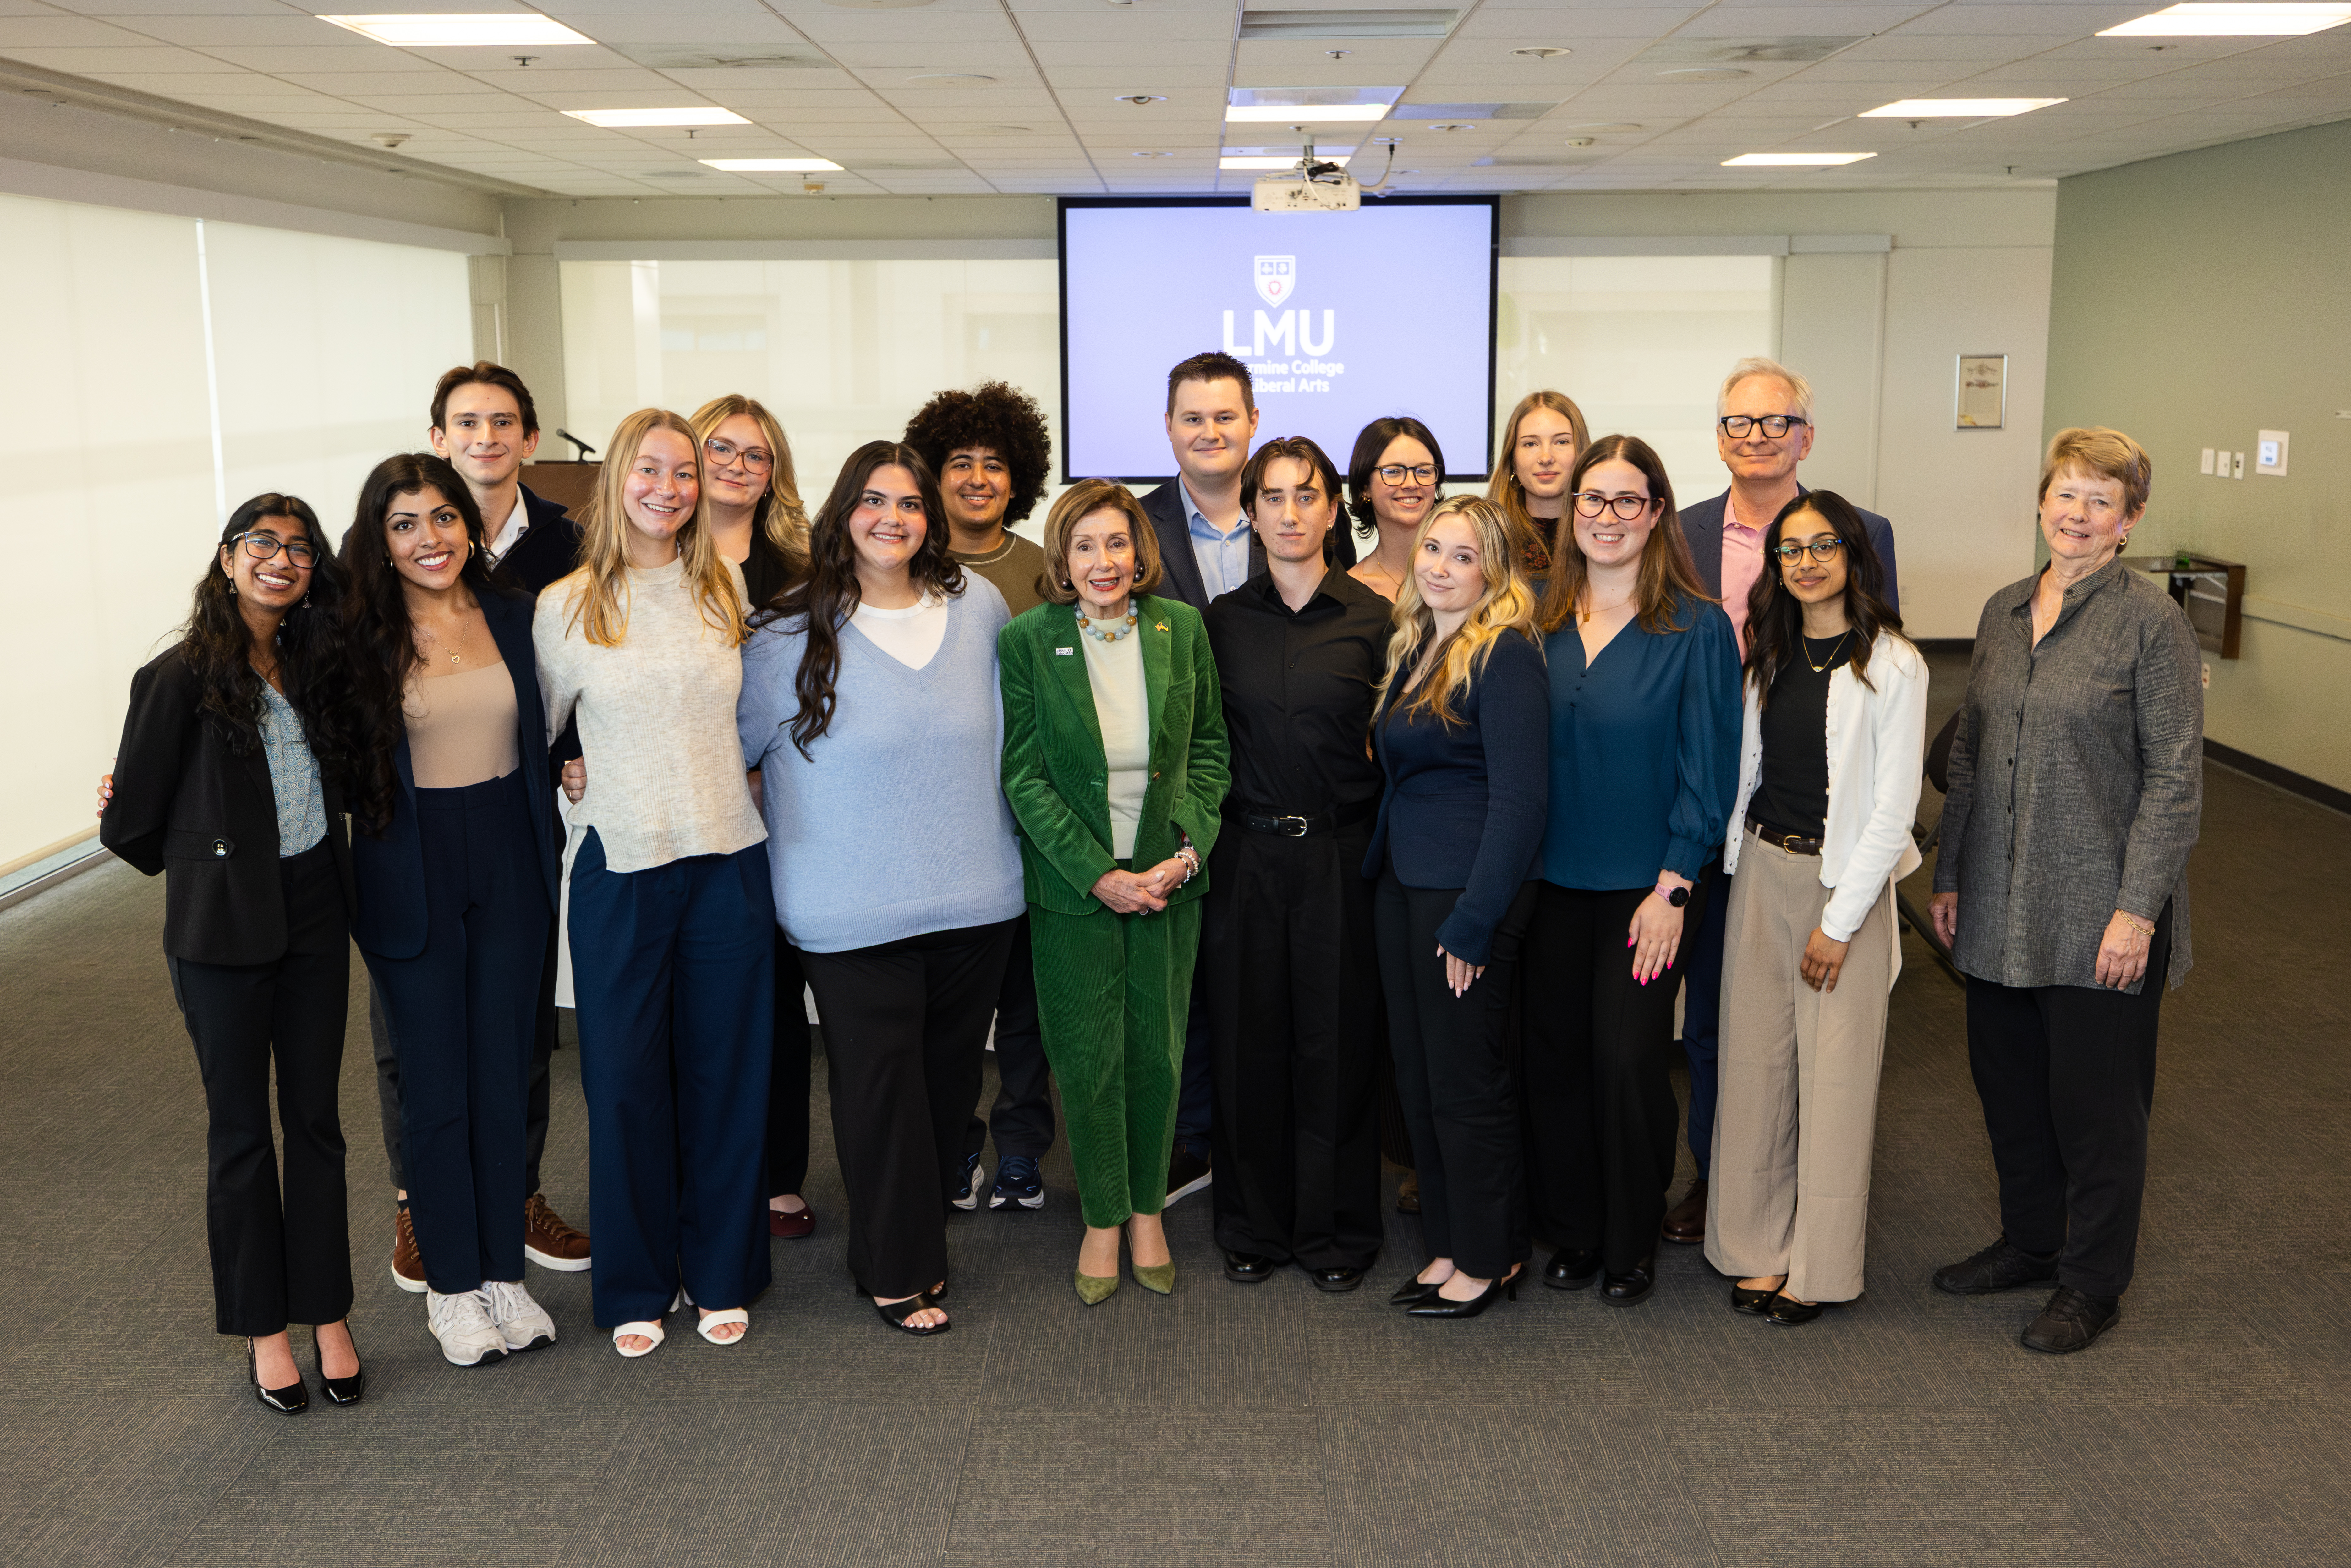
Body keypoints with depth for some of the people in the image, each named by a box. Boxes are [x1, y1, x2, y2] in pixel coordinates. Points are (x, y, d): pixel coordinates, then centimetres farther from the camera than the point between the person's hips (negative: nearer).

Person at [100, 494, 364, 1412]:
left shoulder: (316, 664, 4)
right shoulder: (180, 678, -12)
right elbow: (132, 823, -8)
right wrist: (202, 863, 8)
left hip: (314, 913, 4)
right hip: (224, 927, -4)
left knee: (315, 1115, 10)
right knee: (242, 1127, 8)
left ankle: (329, 1317, 22)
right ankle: (263, 1329, 22)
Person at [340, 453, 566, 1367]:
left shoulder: (515, 616, 2)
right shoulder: (359, 637, -6)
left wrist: (554, 857, 2)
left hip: (509, 865, 3)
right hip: (412, 875, -2)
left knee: (503, 1080, 10)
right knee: (436, 1090, 5)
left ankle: (504, 1273, 24)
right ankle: (451, 1284, 20)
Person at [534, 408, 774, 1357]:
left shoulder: (728, 587, 5)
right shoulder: (567, 606, -2)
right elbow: (538, 732, 10)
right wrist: (586, 780, 2)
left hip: (728, 860, 2)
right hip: (622, 865, -2)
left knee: (727, 1070, 8)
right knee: (624, 1077, 5)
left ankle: (722, 1276, 25)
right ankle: (635, 1286, 23)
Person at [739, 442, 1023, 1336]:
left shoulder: (979, 607, 5)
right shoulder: (793, 633, -5)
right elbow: (731, 749, 3)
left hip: (975, 898, 4)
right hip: (854, 913, -3)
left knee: (950, 1077, 13)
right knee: (880, 1087, 1)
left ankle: (921, 1223, 33)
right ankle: (898, 1270, 17)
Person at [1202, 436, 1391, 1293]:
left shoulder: (1373, 619, 0)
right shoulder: (1221, 620, 5)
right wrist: (1202, 843, 1)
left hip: (1340, 857, -1)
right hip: (1246, 857, 2)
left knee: (1337, 1044, 4)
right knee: (1248, 1043, 7)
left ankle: (1336, 1231, 20)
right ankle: (1255, 1228, 23)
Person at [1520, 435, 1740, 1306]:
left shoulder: (1697, 628, -6)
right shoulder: (1538, 618, 4)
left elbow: (1708, 767, -7)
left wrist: (1674, 886, -11)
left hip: (1645, 885, -3)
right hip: (1552, 877, 3)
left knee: (1627, 1059, 0)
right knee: (1554, 1053, 7)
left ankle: (1631, 1244, 19)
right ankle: (1572, 1230, 25)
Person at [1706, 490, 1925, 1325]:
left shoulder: (1892, 666, -10)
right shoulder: (1766, 653, 7)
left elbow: (1893, 808, -11)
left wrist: (1838, 921, -12)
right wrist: (1740, 868, 6)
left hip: (1847, 881, -5)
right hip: (1761, 872, 5)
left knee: (1834, 1076, 1)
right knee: (1755, 1061, 7)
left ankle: (1818, 1264, 13)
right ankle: (1757, 1245, 19)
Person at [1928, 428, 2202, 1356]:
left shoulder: (2151, 623, -10)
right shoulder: (2004, 612, 9)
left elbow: (2175, 779, -11)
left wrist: (2138, 910, -15)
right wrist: (1949, 876, 12)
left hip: (2097, 914, -6)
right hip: (2000, 907, 6)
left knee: (2095, 1100, 6)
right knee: (2009, 1086, 15)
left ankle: (2092, 1285, 22)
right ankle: (2029, 1242, 35)